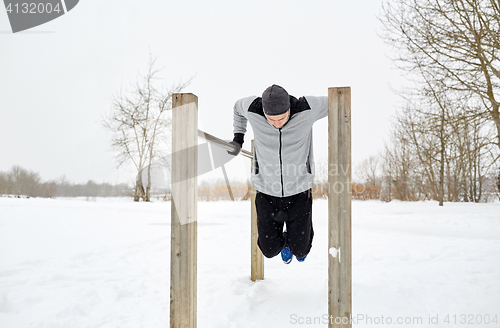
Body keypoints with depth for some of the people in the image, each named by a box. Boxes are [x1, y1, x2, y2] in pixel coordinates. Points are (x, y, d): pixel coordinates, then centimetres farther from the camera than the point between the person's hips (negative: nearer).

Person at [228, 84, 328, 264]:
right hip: (267, 191, 1)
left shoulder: (306, 109, -24)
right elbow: (238, 107, 6)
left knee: (300, 250, 4)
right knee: (270, 250, 7)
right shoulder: (253, 109, -20)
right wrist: (238, 138, 2)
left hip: (298, 191, -1)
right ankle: (285, 240, 45)